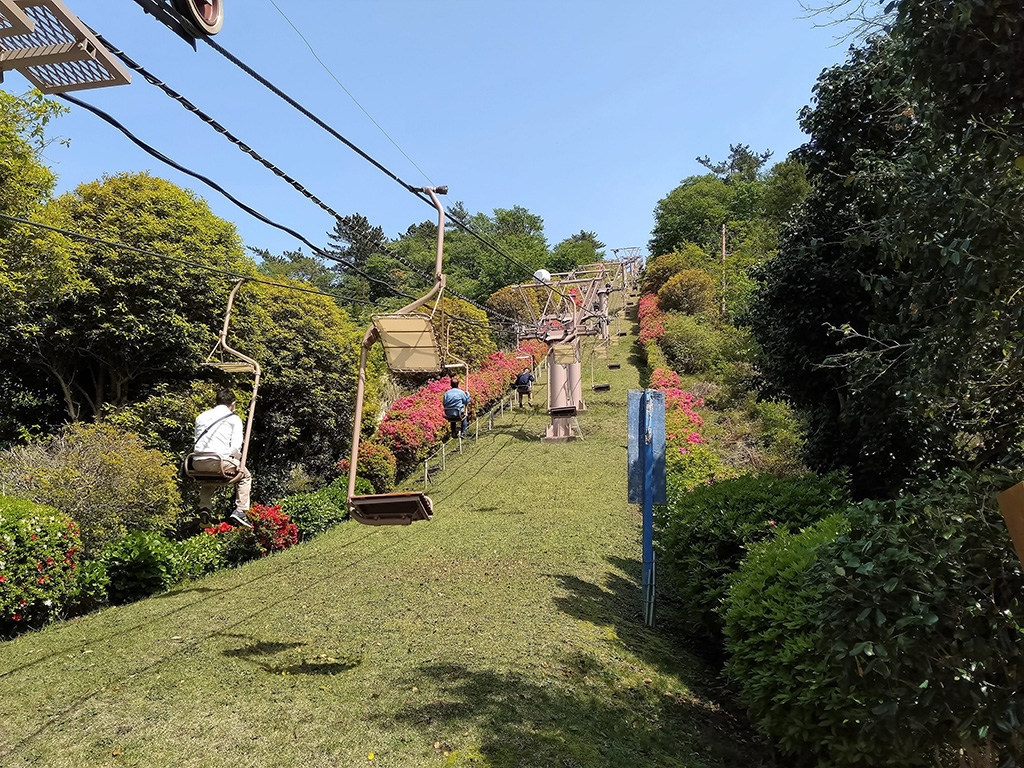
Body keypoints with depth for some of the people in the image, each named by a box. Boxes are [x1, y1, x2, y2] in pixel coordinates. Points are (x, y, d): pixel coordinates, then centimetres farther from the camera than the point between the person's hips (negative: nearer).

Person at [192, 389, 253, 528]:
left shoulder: (201, 416, 23)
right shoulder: (234, 419, 8)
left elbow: (197, 441, 24)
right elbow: (236, 447, -1)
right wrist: (235, 462, 17)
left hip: (197, 463, 5)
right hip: (219, 461, -5)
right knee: (245, 476, 20)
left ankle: (204, 508, 17)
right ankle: (240, 511, 6)